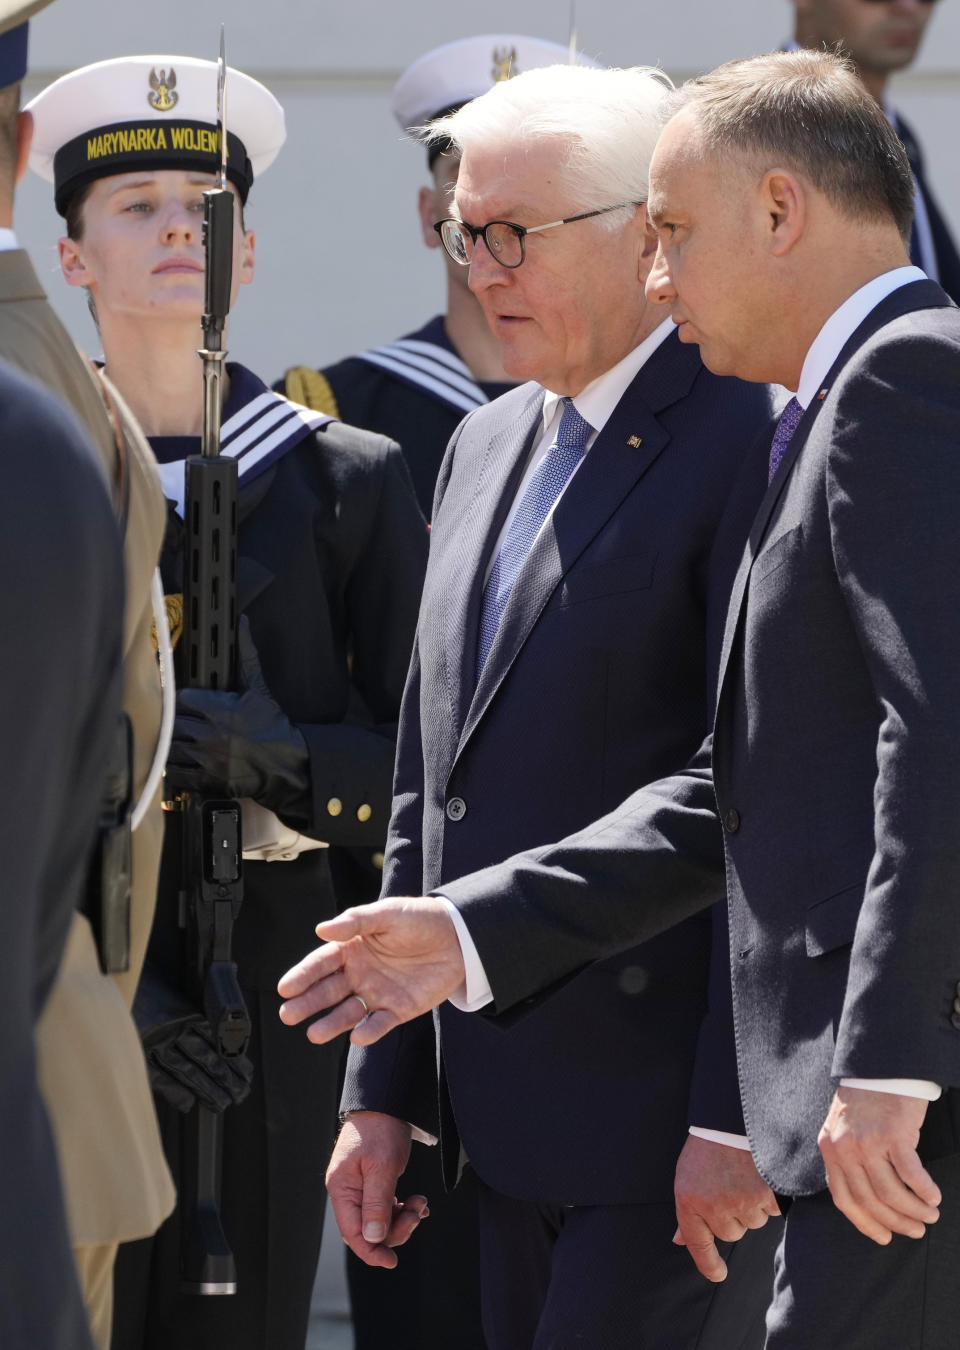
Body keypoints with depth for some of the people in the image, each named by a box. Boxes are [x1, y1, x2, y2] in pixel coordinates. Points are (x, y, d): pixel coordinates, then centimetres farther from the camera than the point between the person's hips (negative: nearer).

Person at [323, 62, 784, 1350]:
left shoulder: (754, 443, -10)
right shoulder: (487, 447, 16)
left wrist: (737, 1124, -19)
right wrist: (384, 1090, 15)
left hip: (672, 1126, -8)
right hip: (513, 1123, 8)